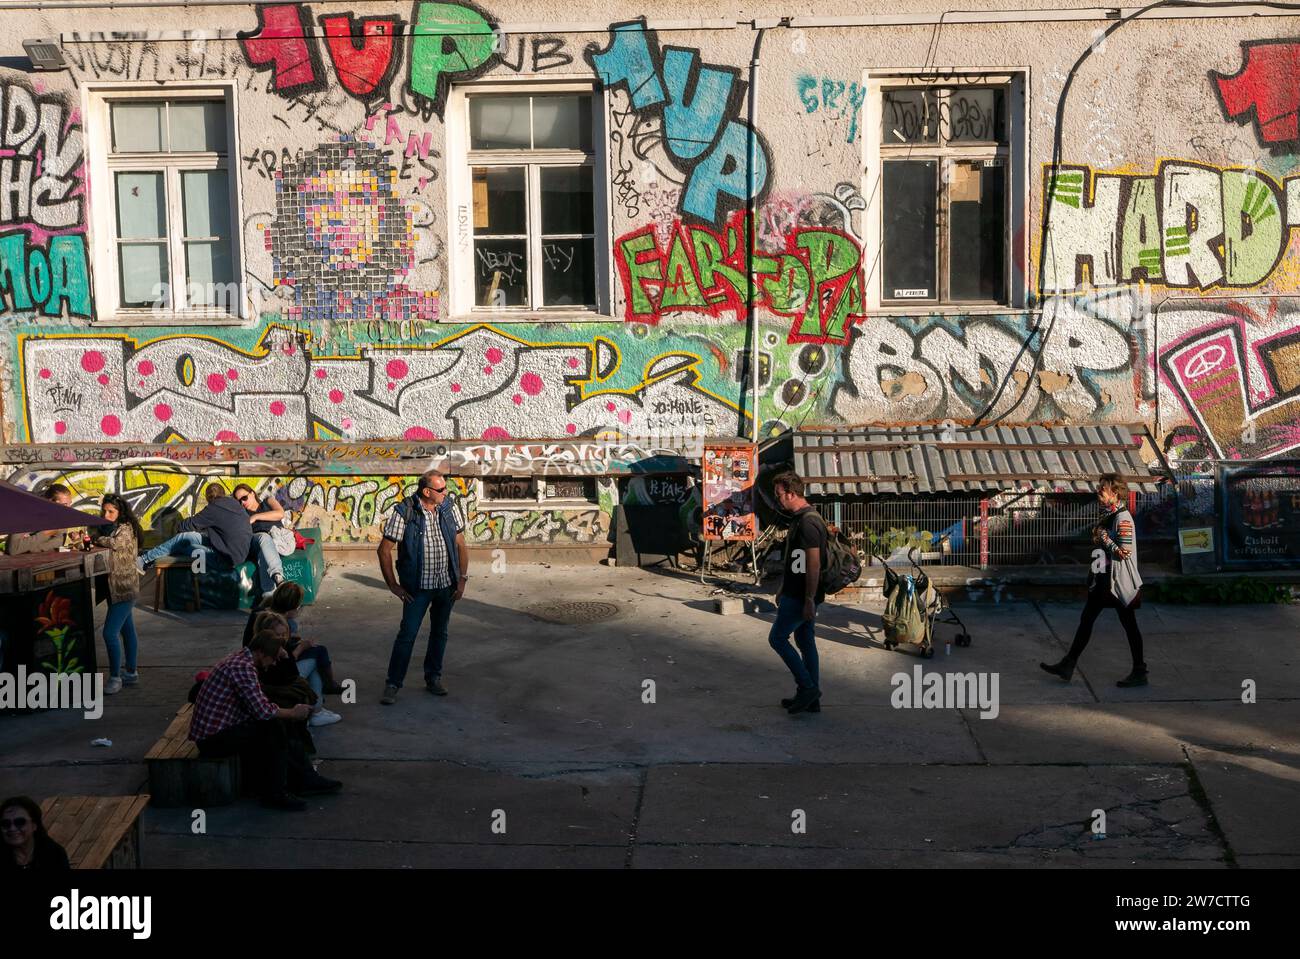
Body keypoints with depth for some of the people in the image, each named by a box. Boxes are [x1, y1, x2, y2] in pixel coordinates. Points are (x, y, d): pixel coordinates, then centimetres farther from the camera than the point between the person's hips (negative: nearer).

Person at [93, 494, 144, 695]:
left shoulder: (125, 528, -13)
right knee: (126, 630, 16)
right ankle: (131, 673, 25)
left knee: (110, 632, -12)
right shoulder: (105, 528, 12)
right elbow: (94, 542, 7)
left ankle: (115, 677, -4)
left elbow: (115, 543, -29)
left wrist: (99, 539, -12)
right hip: (115, 588, 9)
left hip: (124, 589, -9)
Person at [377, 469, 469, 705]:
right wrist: (393, 585, -9)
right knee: (407, 635, -4)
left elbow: (461, 545, 7)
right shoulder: (404, 513, -15)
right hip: (418, 587, -4)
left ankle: (433, 678, 29)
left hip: (446, 585, 4)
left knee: (439, 633, 15)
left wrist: (463, 579, 2)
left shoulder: (449, 509, -2)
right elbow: (384, 550, -10)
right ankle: (393, 684, 6)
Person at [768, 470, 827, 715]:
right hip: (796, 593, 10)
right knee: (805, 641, 13)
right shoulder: (800, 518, 13)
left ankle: (807, 687, 1)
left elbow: (814, 564, -23)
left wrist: (809, 600, -24)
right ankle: (811, 698, 18)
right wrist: (783, 590, 25)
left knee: (777, 638, -3)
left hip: (801, 596, -10)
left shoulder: (808, 522, -20)